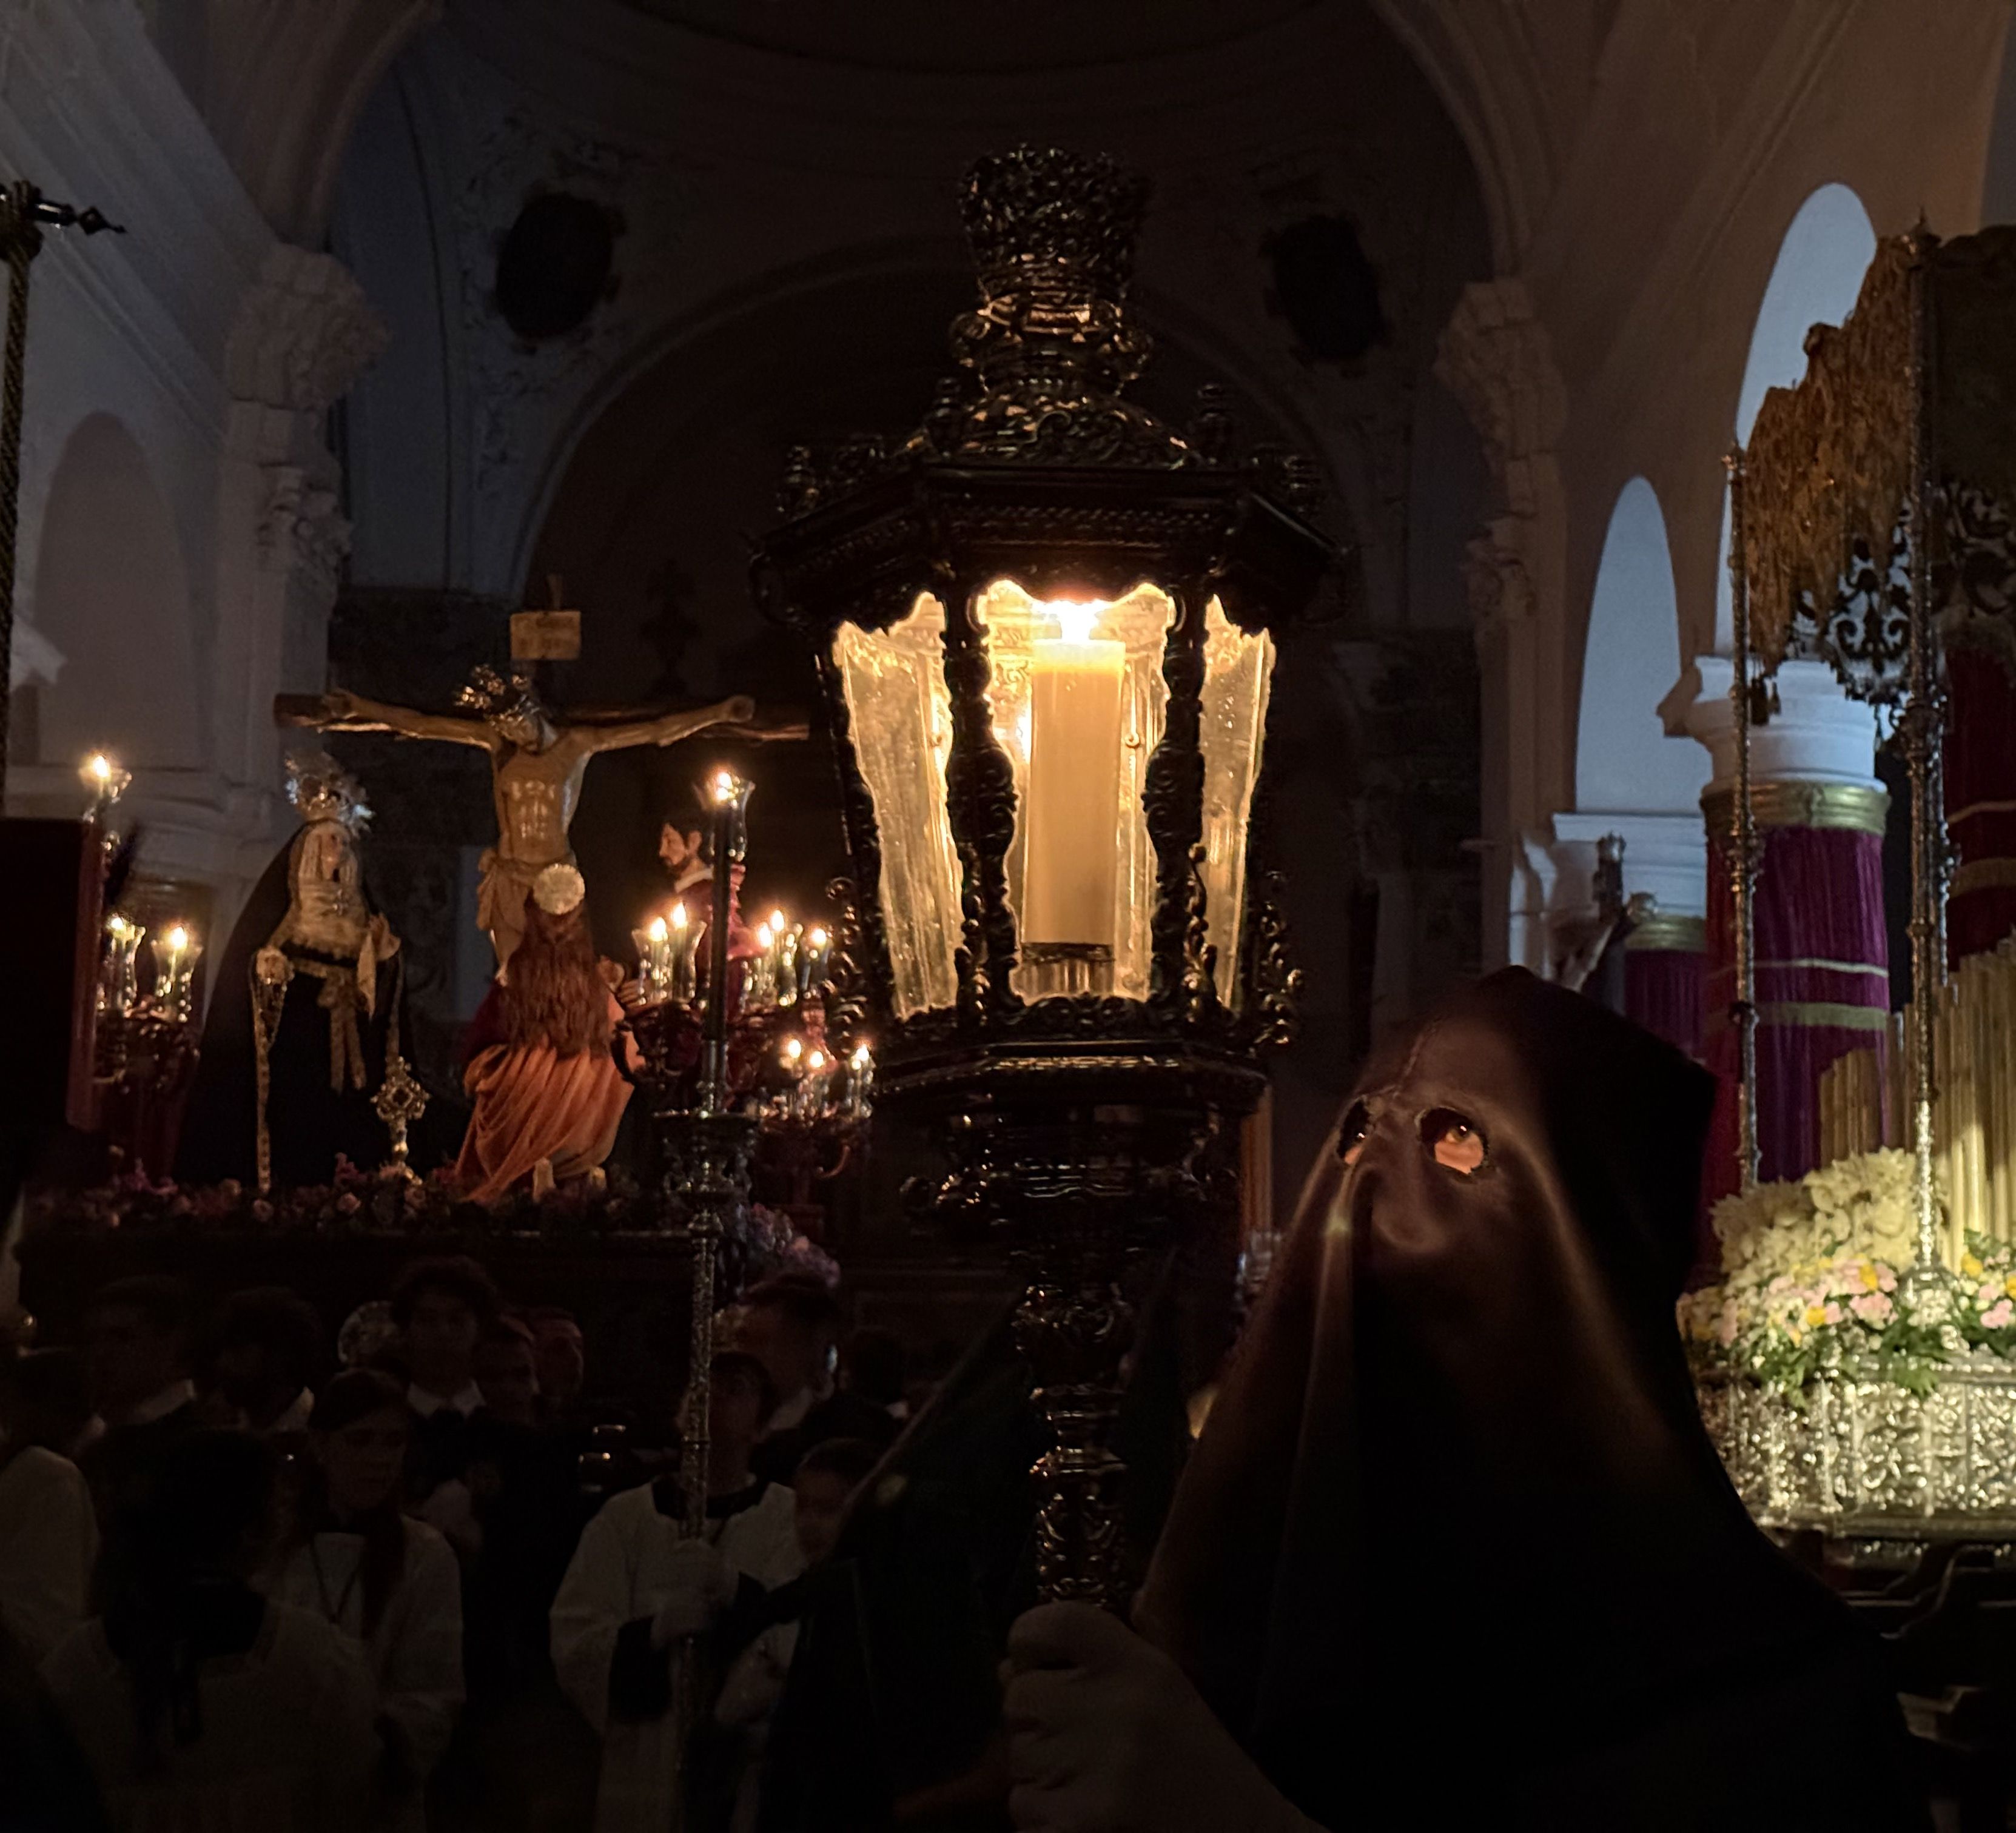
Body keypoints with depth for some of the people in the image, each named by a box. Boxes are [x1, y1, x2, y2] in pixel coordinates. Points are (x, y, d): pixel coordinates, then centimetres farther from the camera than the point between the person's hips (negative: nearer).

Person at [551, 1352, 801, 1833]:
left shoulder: (792, 1518, 3)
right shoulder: (625, 1517, 8)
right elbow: (574, 1640, -1)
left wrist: (733, 1589, -27)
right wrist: (654, 1632, -20)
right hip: (643, 1771, 1)